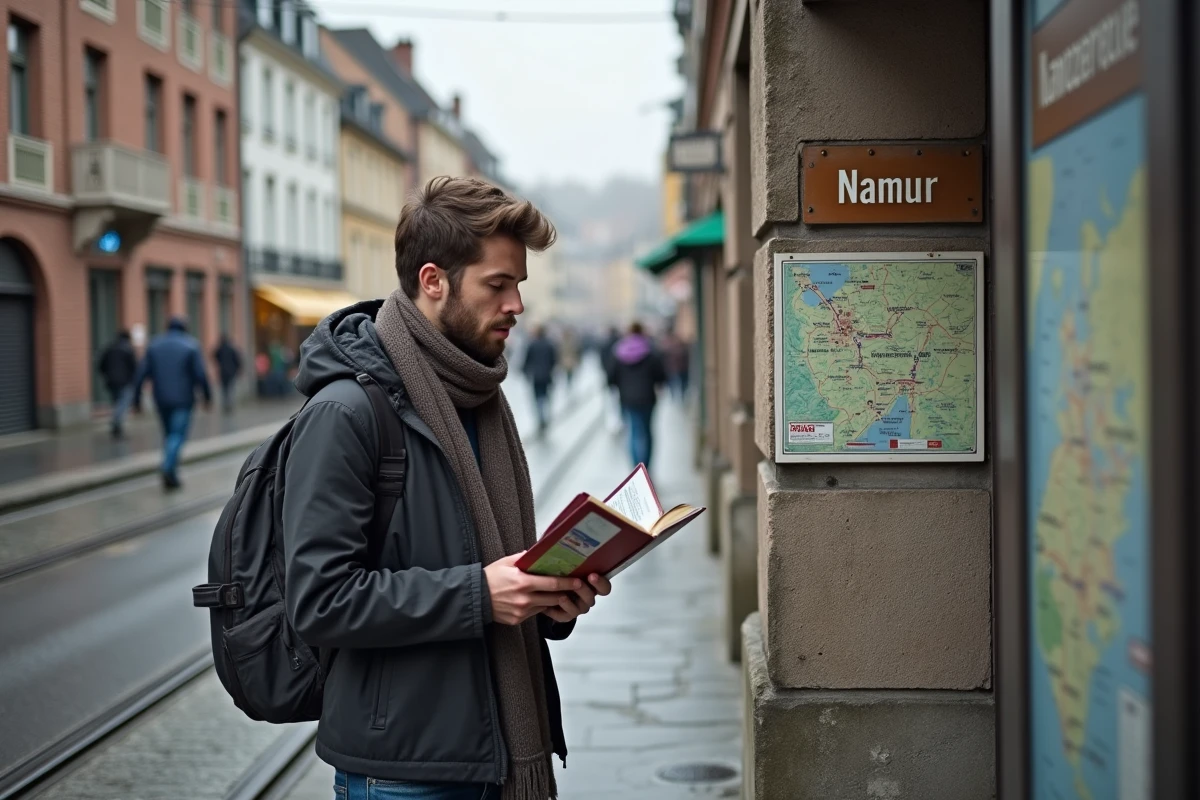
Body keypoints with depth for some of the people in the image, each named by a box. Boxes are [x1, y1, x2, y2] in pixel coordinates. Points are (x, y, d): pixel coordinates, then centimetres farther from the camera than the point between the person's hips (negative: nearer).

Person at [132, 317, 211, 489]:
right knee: (178, 435, -5)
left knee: (169, 434, 16)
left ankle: (171, 472, 17)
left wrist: (137, 398, 5)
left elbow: (142, 374, 1)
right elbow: (200, 375, -8)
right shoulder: (191, 346, -3)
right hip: (183, 399, -4)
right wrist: (207, 396, 2)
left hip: (161, 399, 4)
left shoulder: (154, 346, 6)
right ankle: (168, 469, -23)